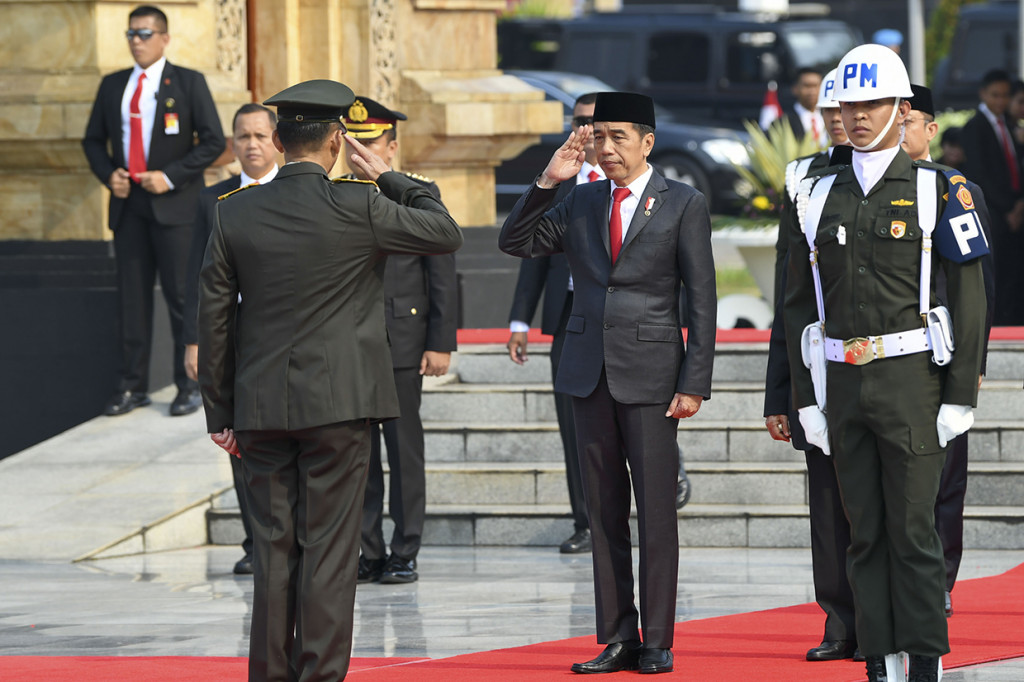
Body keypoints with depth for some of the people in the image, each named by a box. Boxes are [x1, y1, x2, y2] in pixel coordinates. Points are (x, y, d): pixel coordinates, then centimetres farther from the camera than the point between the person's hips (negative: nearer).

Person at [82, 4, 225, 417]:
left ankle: (190, 386, 3)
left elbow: (213, 141, -4)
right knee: (132, 297, 4)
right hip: (128, 204, 4)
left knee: (181, 296, -3)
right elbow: (93, 140, 18)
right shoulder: (113, 86, 13)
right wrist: (108, 174, -2)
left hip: (174, 206, -4)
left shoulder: (189, 83, 1)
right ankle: (132, 387, 8)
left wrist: (171, 177, -13)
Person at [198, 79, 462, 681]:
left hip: (262, 406, 3)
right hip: (338, 404, -3)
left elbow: (214, 317, 6)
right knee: (329, 547, -1)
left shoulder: (235, 213, 1)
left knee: (274, 547, 8)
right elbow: (447, 235, 3)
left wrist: (220, 411, 13)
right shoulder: (358, 207, -9)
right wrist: (390, 178, 11)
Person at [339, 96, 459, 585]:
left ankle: (404, 554, 6)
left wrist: (441, 343, -7)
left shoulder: (420, 194, 0)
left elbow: (442, 274, -1)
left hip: (401, 341, -3)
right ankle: (367, 553, 9)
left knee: (403, 450, 0)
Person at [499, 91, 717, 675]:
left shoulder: (684, 205, -2)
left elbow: (702, 301, -4)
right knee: (604, 511, 6)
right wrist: (548, 182, -3)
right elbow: (516, 243, 9)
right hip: (590, 372, 4)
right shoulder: (582, 202, 11)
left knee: (656, 512, -3)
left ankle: (657, 642, 2)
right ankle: (618, 638, 11)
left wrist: (694, 384, -10)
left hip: (650, 372, -4)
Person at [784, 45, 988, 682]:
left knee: (913, 529, -4)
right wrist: (807, 399, 7)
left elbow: (969, 300, -4)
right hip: (843, 383, 4)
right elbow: (801, 306, 13)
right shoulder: (819, 197, 10)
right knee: (865, 533, 6)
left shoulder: (939, 191, -3)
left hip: (911, 380, -4)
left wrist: (960, 397, -9)